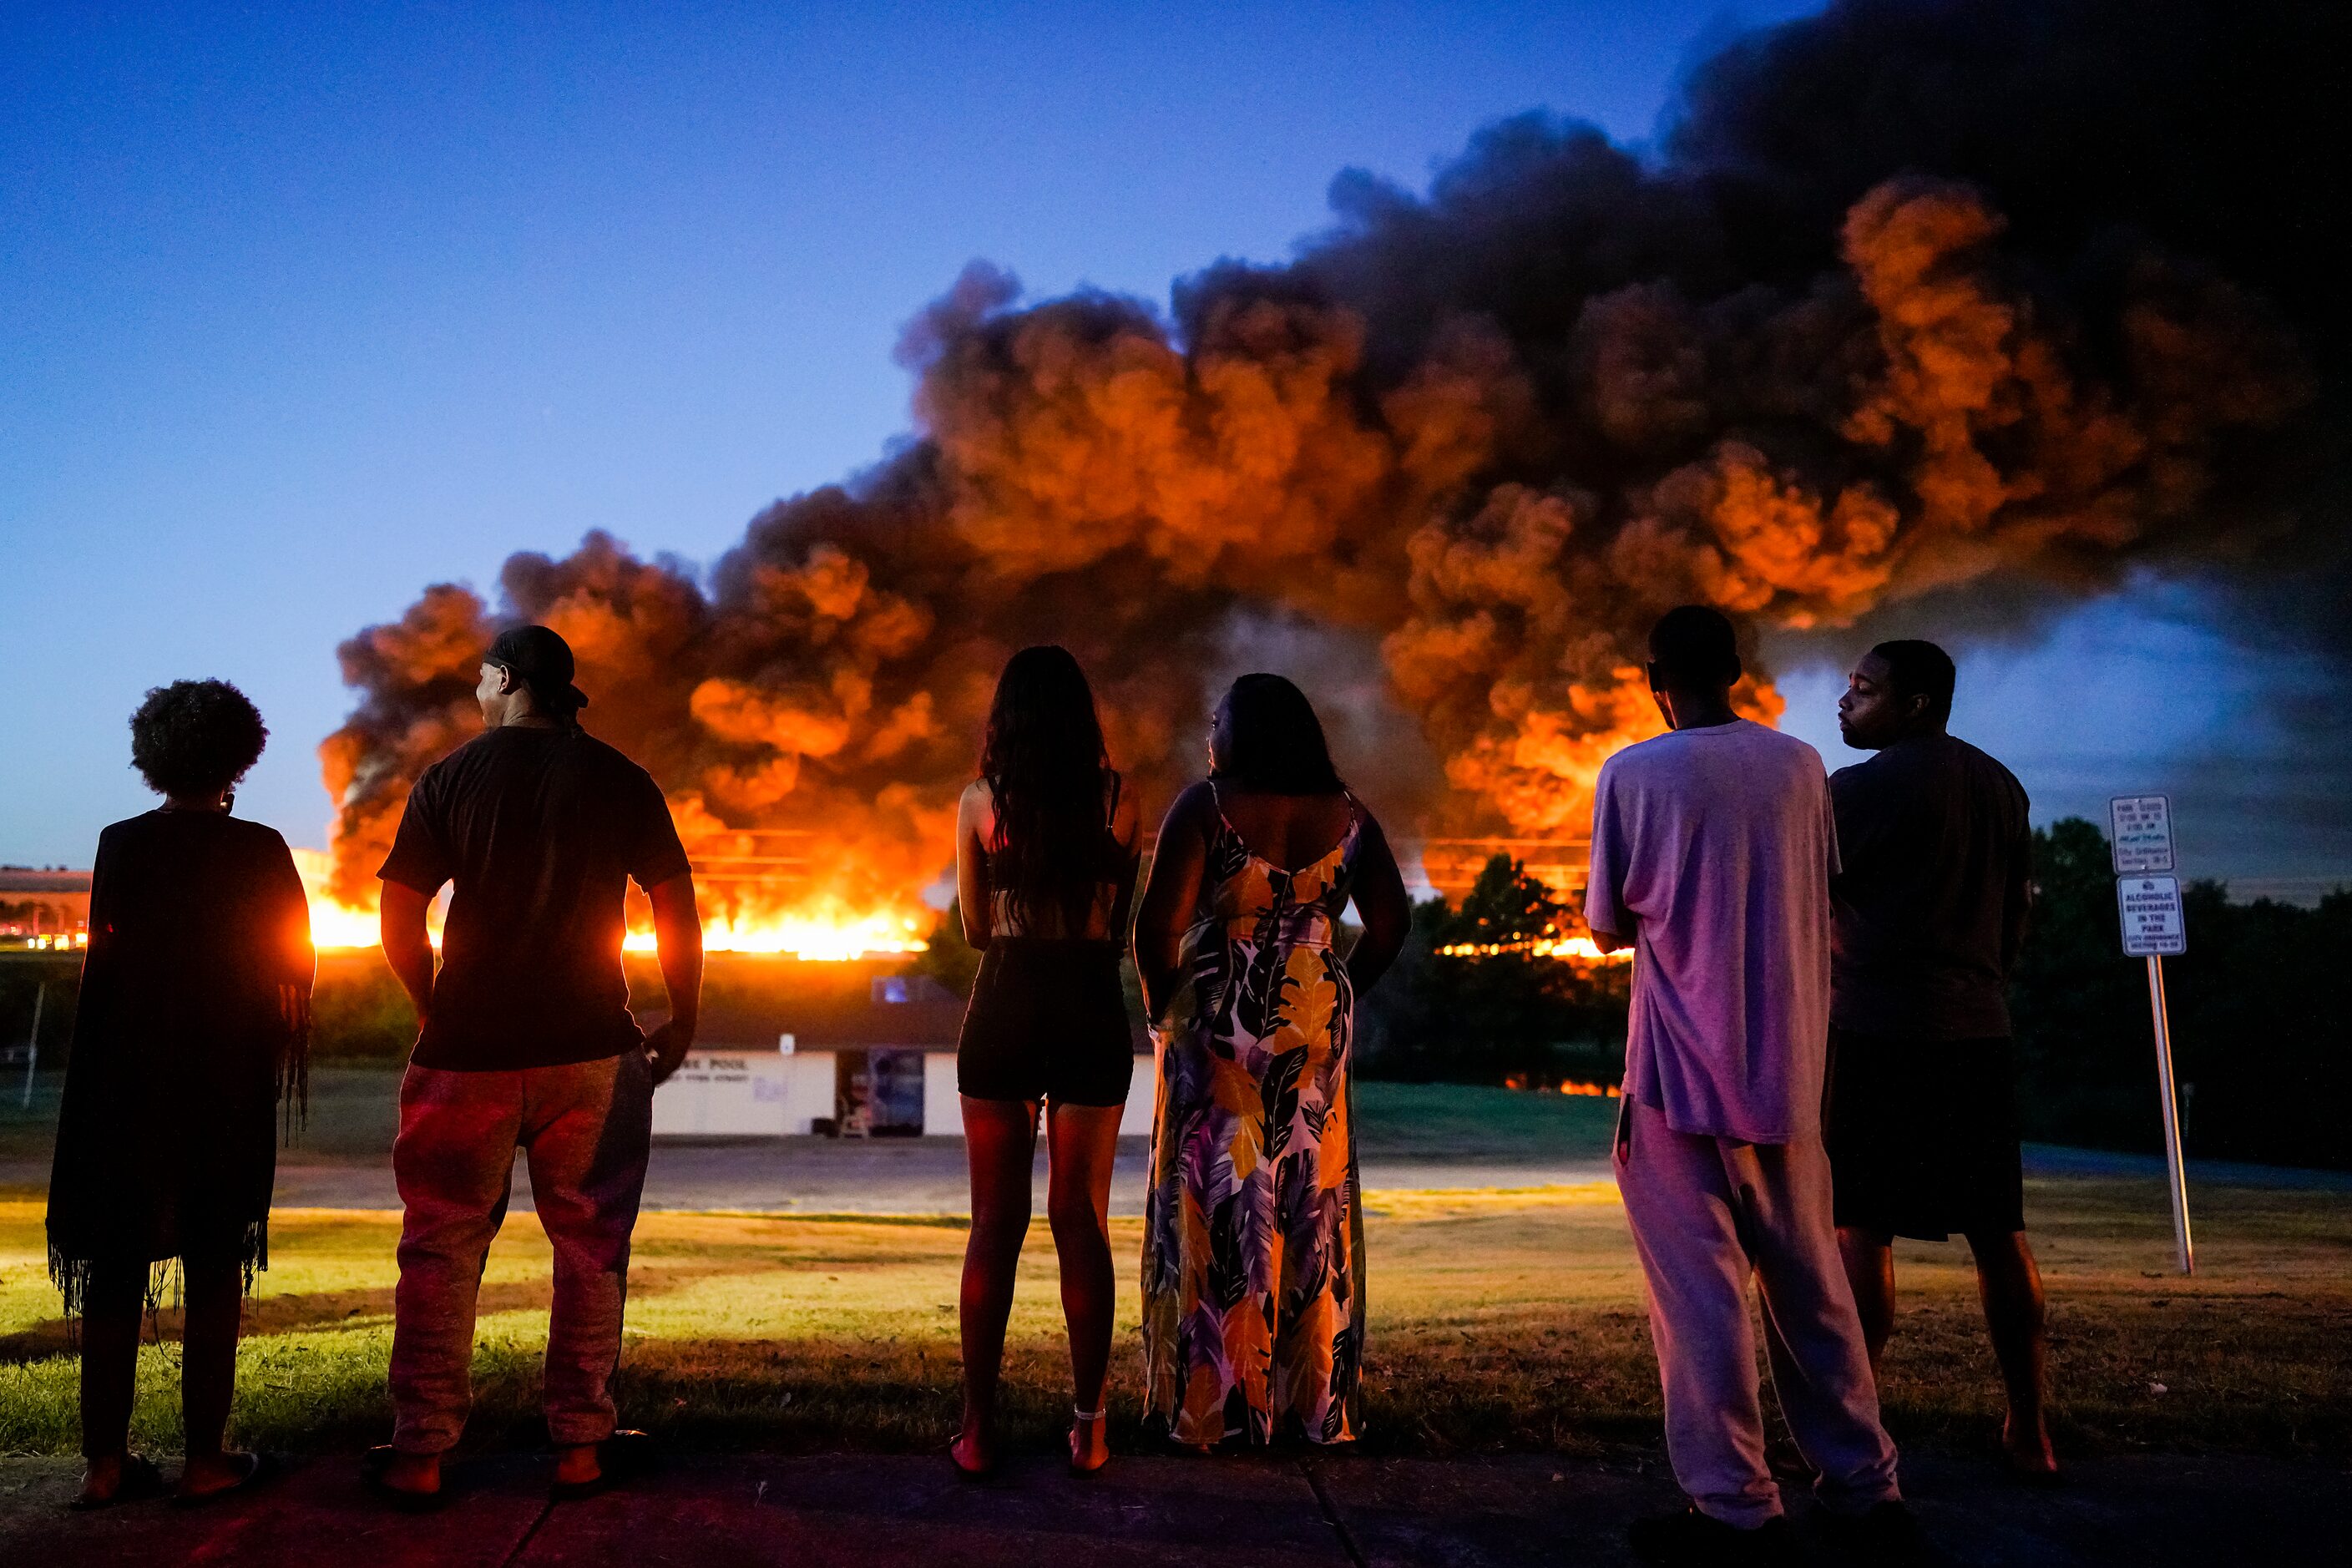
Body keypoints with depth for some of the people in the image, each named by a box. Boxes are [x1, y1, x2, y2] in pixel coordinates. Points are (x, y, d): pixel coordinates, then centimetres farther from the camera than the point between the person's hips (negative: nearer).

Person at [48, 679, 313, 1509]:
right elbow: (294, 958, -2)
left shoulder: (120, 843, -1)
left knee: (116, 1265, 11)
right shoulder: (257, 848, -8)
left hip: (122, 1077, 3)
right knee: (212, 1269, 5)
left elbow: (109, 948, 8)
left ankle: (105, 1461, 16)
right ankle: (205, 1459, 9)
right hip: (224, 1085, -3)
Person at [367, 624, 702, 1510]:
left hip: (468, 1047, 0)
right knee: (589, 1246, 9)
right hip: (590, 1046, 0)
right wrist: (684, 1021, 9)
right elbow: (678, 909, -1)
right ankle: (582, 1444, 14)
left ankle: (419, 1455, 16)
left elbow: (398, 919, -1)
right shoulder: (619, 781, 2)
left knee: (441, 1248, 11)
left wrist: (435, 1008, 14)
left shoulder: (449, 779, 2)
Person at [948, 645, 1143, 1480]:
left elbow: (975, 928, 8)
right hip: (1090, 1006, 0)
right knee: (1081, 1218, 8)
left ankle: (979, 1426, 12)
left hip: (1003, 1005, 0)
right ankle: (1088, 1425, 12)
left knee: (995, 1221, 8)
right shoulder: (1117, 798, 0)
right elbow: (1123, 920, 7)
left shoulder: (979, 802, 0)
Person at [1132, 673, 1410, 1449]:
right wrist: (1333, 997, 13)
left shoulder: (1205, 805, -9)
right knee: (1313, 1208, 13)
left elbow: (1158, 925, -16)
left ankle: (1208, 1405, 14)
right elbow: (1390, 923, 5)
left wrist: (1161, 1008, -1)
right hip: (1316, 1029, 4)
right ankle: (1316, 1401, 23)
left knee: (1213, 1208, 5)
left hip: (1218, 1024, -4)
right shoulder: (1347, 814, 4)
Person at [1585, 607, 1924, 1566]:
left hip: (1682, 1070, -5)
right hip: (1787, 1068, 5)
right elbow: (1821, 901, 14)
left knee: (1698, 1288, 2)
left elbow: (1607, 926, -3)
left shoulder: (1633, 774, -8)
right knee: (1810, 1283, 14)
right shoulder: (1800, 765, 4)